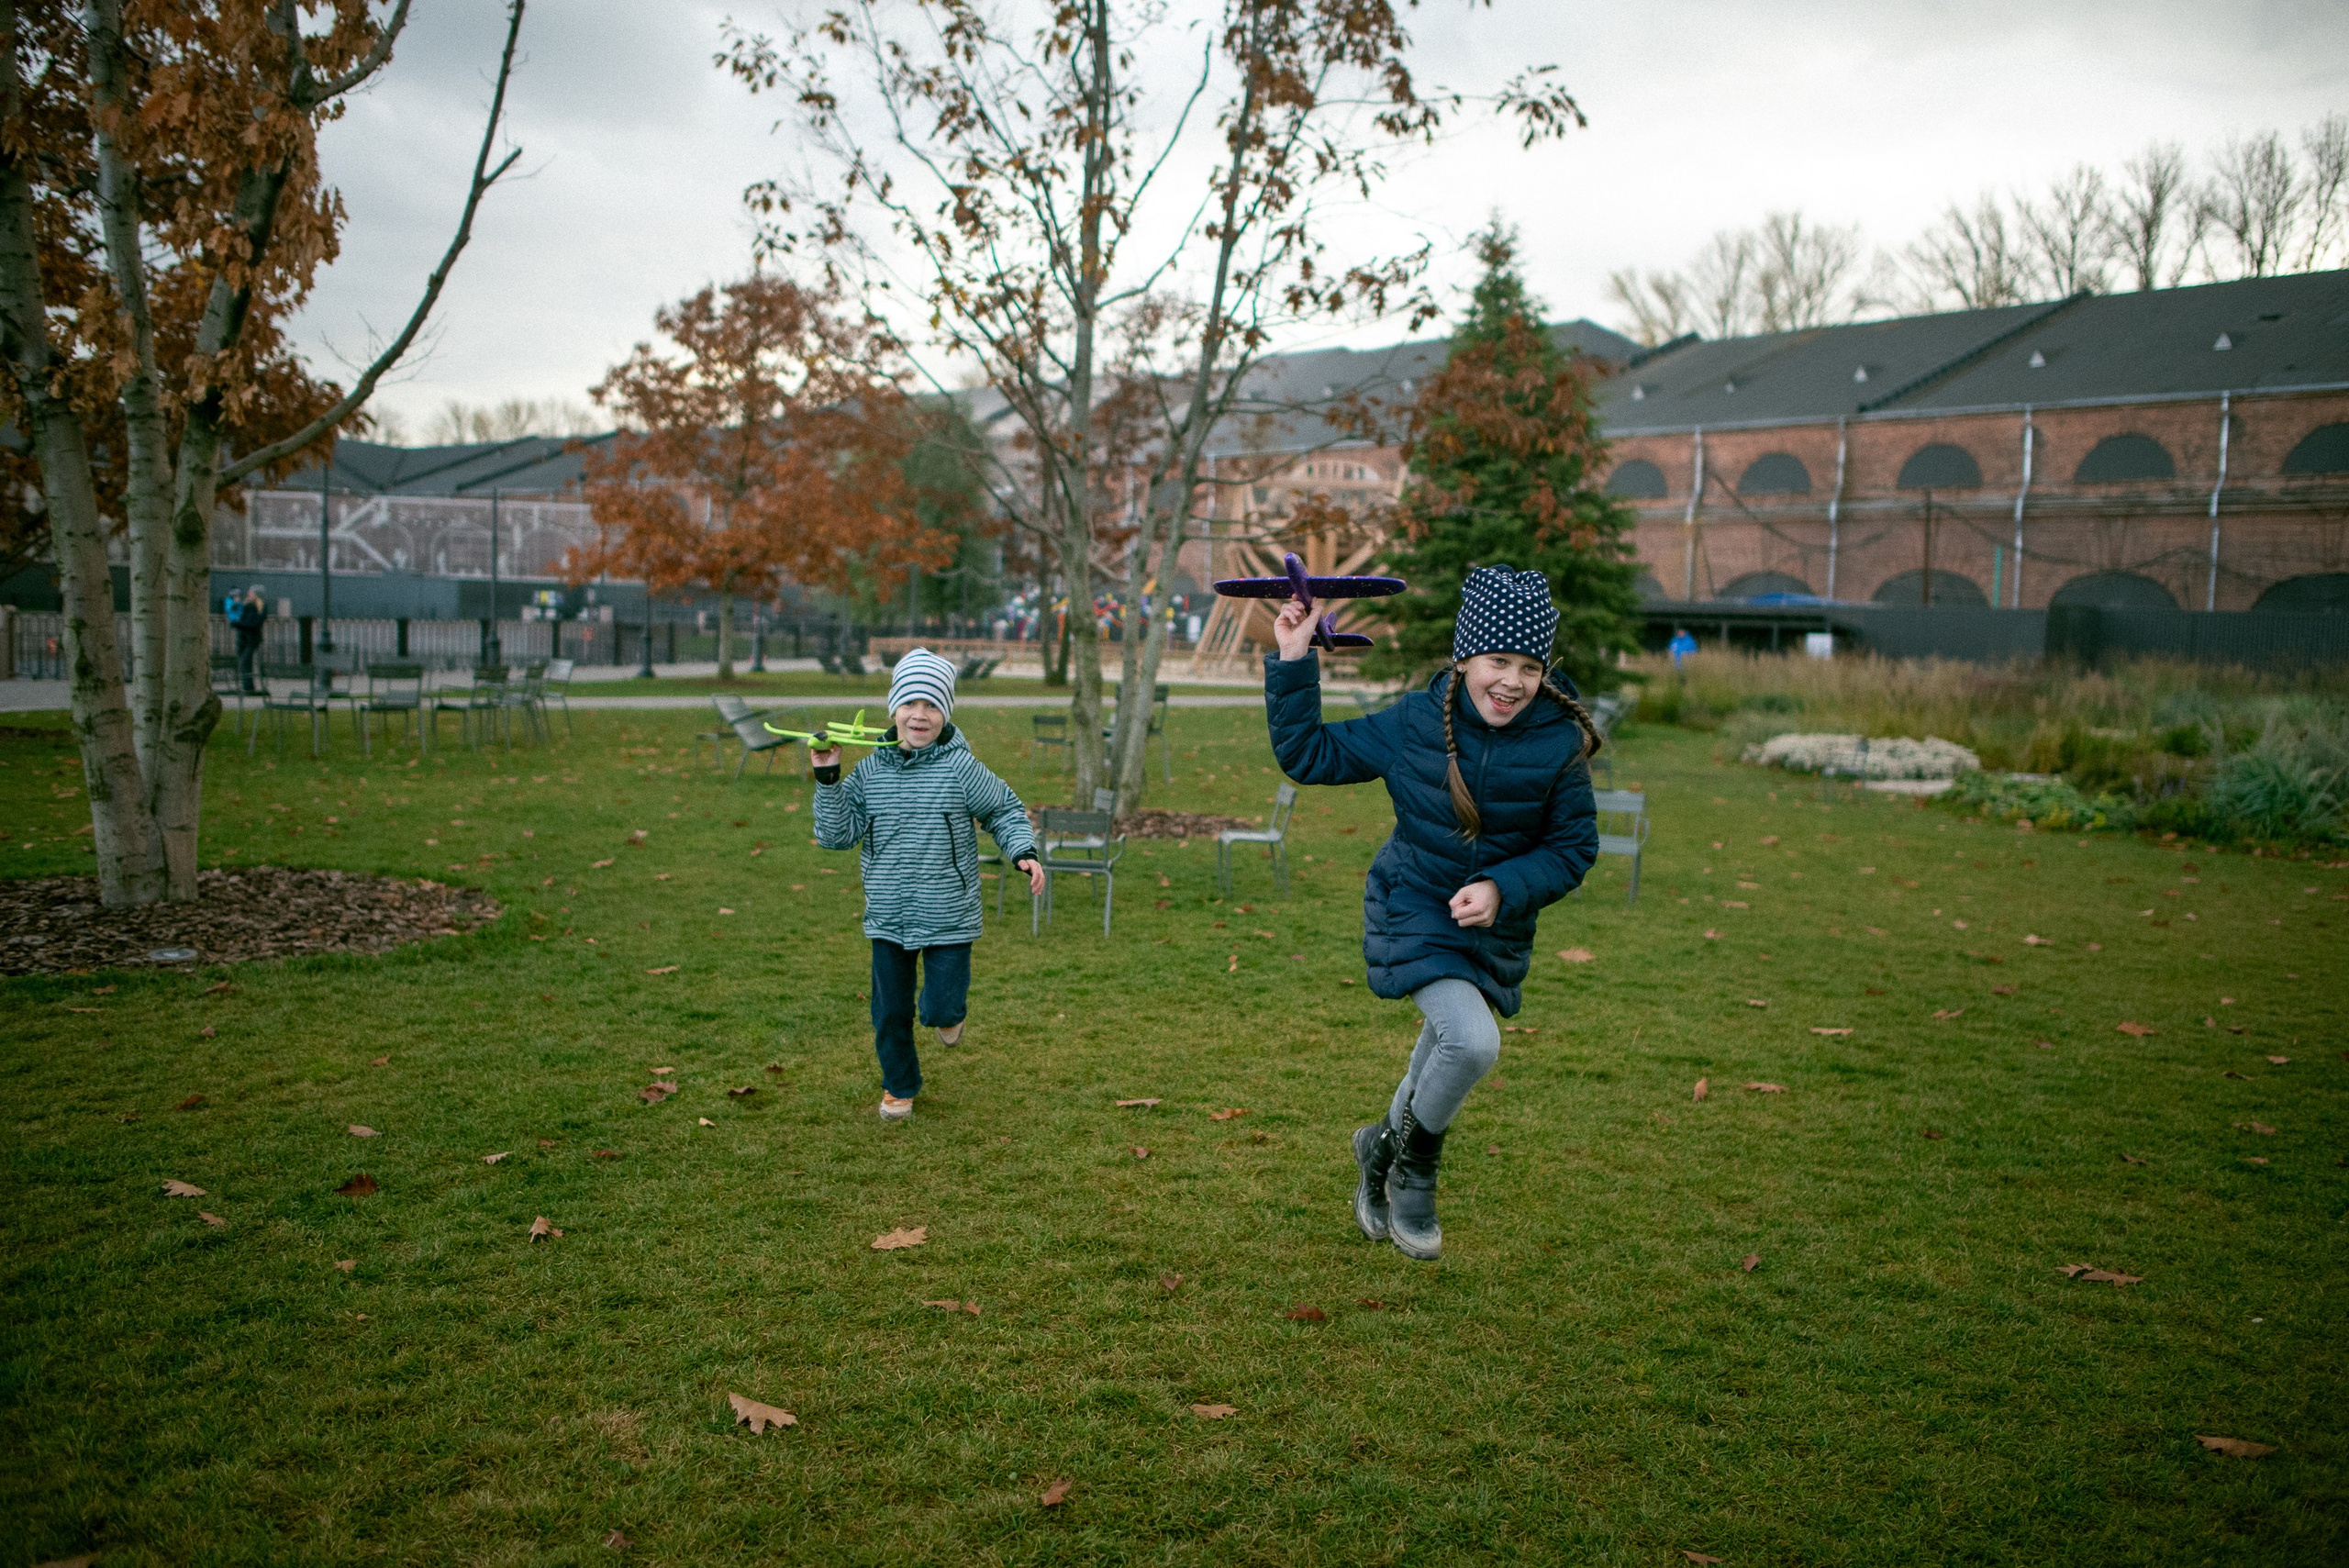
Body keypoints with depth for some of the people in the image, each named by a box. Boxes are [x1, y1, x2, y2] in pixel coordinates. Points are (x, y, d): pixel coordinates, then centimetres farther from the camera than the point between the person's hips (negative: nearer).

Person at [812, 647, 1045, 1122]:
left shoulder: (961, 768, -11)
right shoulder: (870, 771, -2)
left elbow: (1005, 811, 1)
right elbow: (836, 835, -2)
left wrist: (1023, 853, -15)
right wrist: (827, 780, -12)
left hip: (949, 917, -3)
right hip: (888, 917, 3)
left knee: (939, 1008, -1)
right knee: (890, 1011, 13)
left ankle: (952, 1009, 37)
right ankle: (899, 1086, 37)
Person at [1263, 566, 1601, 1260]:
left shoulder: (1560, 741, -14)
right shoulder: (1414, 723, -15)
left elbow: (1574, 846, -7)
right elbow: (1305, 754, -4)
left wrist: (1502, 888, -22)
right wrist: (1293, 664, -13)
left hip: (1498, 927, 3)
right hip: (1414, 910, -3)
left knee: (1444, 1062, 20)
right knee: (1473, 1042, -26)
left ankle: (1382, 1150, 51)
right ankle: (1412, 1166, 3)